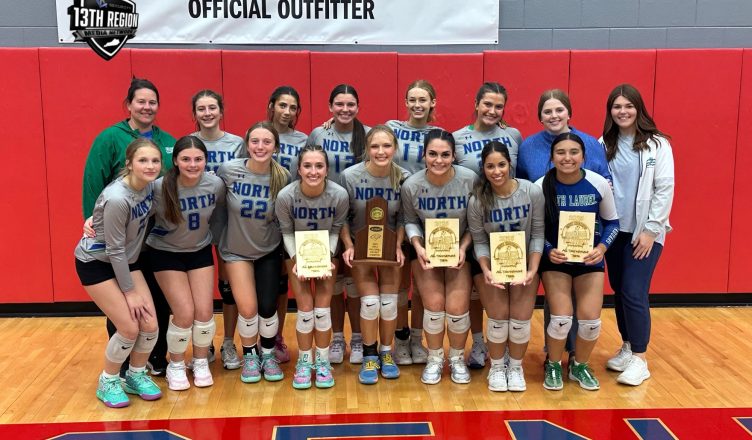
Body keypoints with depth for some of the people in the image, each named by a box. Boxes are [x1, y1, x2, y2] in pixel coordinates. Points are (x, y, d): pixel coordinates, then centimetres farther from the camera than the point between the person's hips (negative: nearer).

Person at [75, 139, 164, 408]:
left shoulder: (149, 185, -12)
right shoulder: (117, 199, -31)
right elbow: (115, 250, -23)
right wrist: (129, 291, -16)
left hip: (126, 260, 6)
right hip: (95, 263, -6)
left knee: (150, 324, -2)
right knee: (129, 327, -10)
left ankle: (136, 375, 23)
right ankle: (108, 382, 15)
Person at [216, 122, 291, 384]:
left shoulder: (283, 177, -14)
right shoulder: (228, 171, -17)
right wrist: (216, 239, -1)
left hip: (269, 251, 1)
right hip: (236, 250, 0)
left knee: (268, 307, -2)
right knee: (248, 309, -7)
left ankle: (268, 355, 27)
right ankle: (249, 355, 23)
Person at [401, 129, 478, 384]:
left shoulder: (470, 180, -18)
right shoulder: (411, 186, -16)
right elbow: (410, 221, 0)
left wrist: (463, 248, -17)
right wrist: (418, 247, -16)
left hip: (459, 251, 0)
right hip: (426, 251, 1)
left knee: (457, 308, -10)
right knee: (434, 304, -10)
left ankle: (457, 359, 19)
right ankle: (435, 359, 17)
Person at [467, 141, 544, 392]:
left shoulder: (533, 192, -14)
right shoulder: (477, 201, -14)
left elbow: (537, 233, -9)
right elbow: (479, 241, -8)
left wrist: (533, 270, -15)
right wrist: (486, 271, -22)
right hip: (492, 265, 0)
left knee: (521, 319, -5)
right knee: (498, 319, -4)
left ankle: (516, 367, 21)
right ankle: (496, 368, 21)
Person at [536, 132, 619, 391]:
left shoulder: (599, 184, -12)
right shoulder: (540, 187, -15)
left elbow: (612, 223, 1)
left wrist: (601, 248, -15)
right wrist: (548, 251, -23)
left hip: (590, 259, 2)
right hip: (555, 260, -1)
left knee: (590, 320, -7)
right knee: (561, 318, -14)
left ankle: (580, 366, 24)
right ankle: (553, 366, 17)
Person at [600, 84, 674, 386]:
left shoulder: (658, 144, -5)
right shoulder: (604, 144, 4)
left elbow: (665, 189, -8)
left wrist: (651, 230, -11)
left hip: (645, 232, -4)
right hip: (613, 230, 4)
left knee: (634, 293, -9)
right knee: (619, 291, 10)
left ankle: (639, 359, 3)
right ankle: (627, 347, 26)